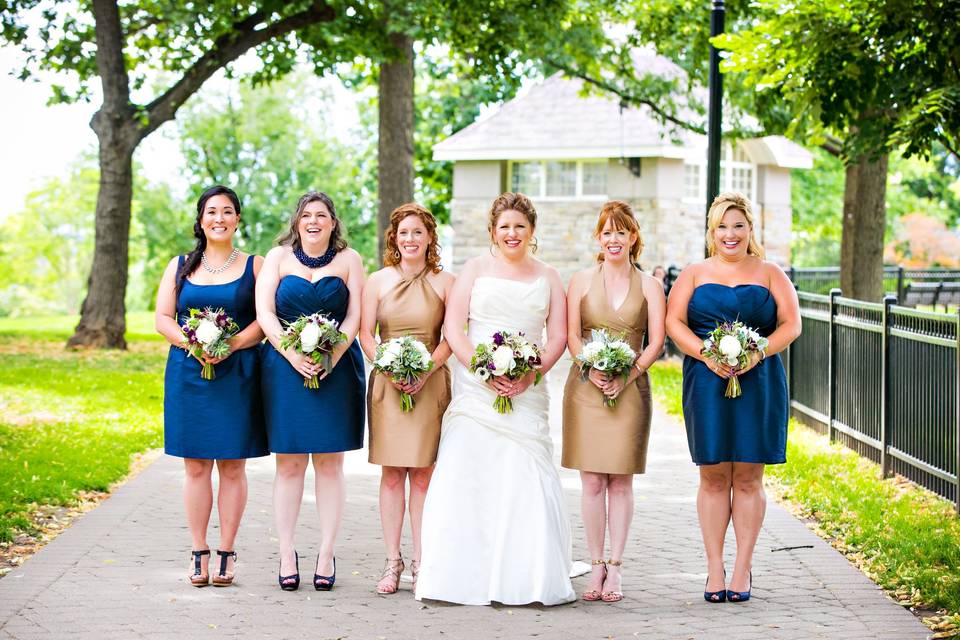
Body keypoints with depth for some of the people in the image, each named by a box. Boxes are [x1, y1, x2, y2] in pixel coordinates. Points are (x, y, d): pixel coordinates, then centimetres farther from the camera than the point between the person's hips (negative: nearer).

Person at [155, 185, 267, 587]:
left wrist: (232, 344, -17)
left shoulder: (254, 266, 5)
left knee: (232, 465, 0)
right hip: (188, 373, 2)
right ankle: (198, 552, 8)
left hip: (237, 375, -2)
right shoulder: (180, 267, 11)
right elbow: (163, 318, 6)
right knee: (195, 465, 2)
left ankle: (226, 553, 7)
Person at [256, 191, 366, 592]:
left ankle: (327, 554, 6)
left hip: (336, 371, 0)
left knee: (329, 465, 2)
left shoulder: (348, 260, 8)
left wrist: (331, 357, -13)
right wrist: (293, 355, -13)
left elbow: (355, 315, 2)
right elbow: (264, 311, 0)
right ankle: (287, 554, 5)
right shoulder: (278, 257, 8)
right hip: (285, 370, 0)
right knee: (289, 464, 1)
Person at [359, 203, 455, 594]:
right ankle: (392, 562, 4)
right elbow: (365, 334, 4)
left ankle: (421, 562, 4)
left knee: (423, 473, -1)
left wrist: (426, 370, -13)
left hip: (430, 383, -1)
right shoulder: (377, 281, 8)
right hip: (387, 385, 1)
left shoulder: (444, 282, 4)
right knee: (392, 473, 0)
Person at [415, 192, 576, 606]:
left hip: (526, 393, 1)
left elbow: (558, 337, 7)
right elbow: (453, 328, 1)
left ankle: (525, 581, -4)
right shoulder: (476, 270, 9)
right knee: (467, 477, -7)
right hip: (476, 390, -1)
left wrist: (529, 376, -9)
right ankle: (468, 577, -4)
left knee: (526, 480, -8)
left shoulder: (548, 277, 14)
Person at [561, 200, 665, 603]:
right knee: (592, 481, -1)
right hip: (585, 389, 0)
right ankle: (597, 566, 5)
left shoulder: (649, 286, 6)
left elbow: (656, 342, 0)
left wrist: (626, 377, -14)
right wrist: (593, 372, -15)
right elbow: (571, 335, 1)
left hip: (630, 389, 0)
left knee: (621, 481, 0)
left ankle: (615, 569, 5)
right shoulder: (582, 281, 7)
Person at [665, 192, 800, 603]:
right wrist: (707, 354, -14)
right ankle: (714, 570, 6)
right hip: (707, 384, 0)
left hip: (758, 384, 0)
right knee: (713, 477, 1)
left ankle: (743, 569, 7)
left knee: (748, 477, 1)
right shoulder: (694, 275, 11)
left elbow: (791, 324, 3)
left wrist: (758, 353, -14)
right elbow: (674, 322, 2)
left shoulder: (770, 274, 10)